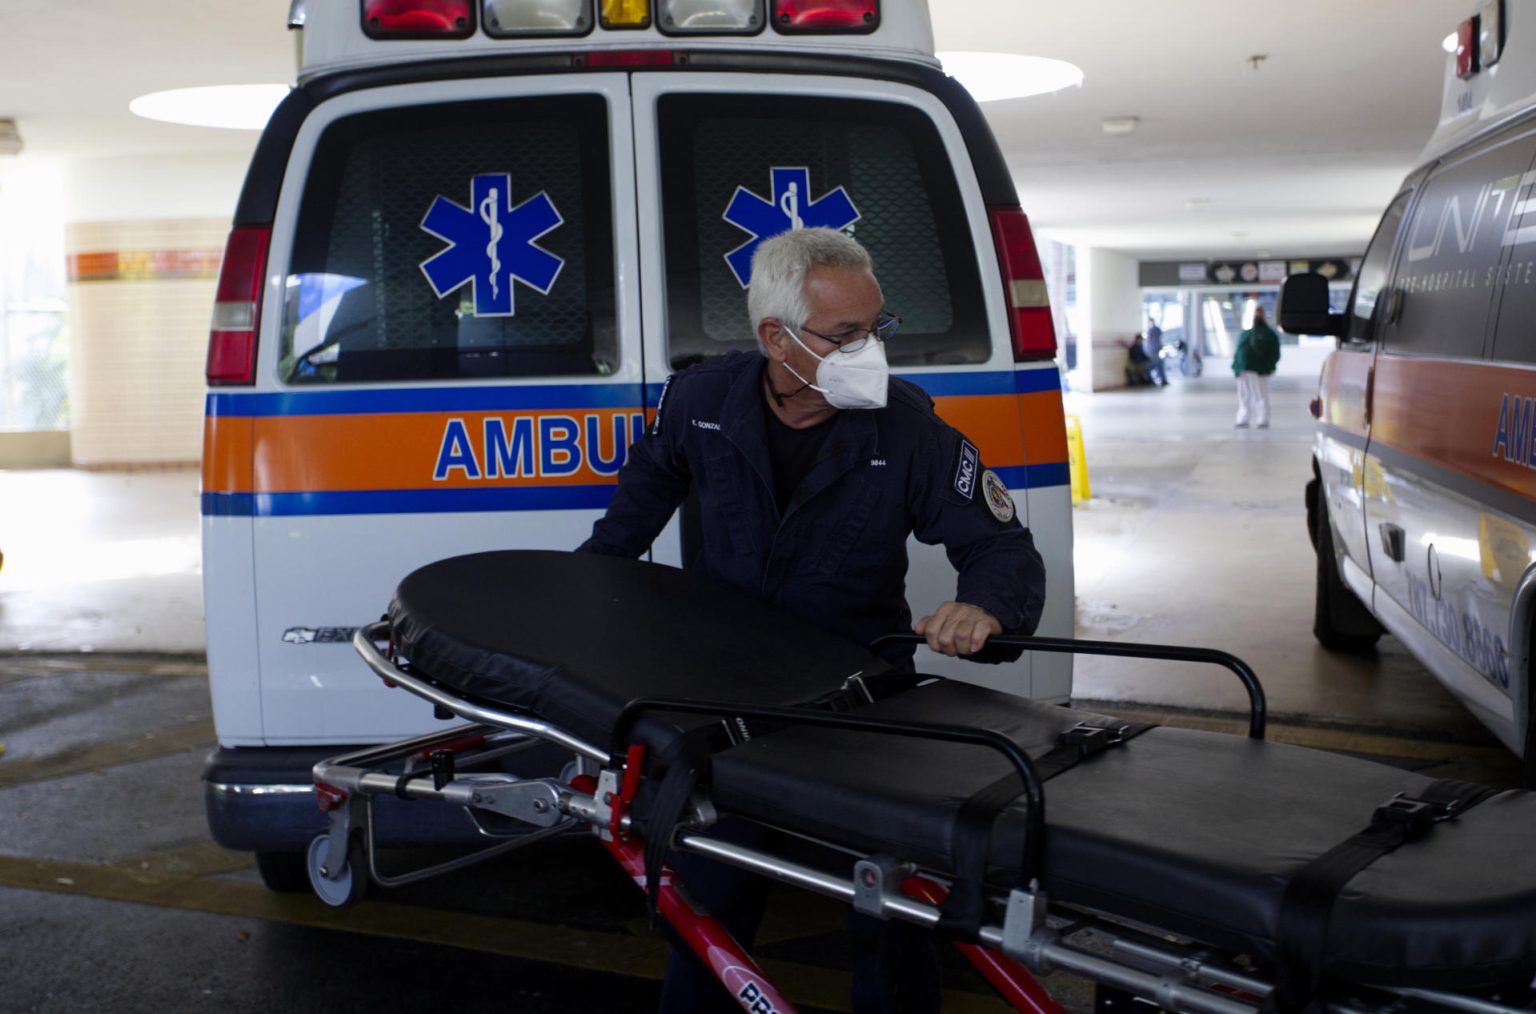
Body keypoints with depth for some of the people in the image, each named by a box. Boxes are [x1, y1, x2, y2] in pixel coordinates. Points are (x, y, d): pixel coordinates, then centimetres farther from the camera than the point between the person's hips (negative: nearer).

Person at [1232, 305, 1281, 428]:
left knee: (1260, 398, -7)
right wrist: (1236, 367, 6)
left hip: (1259, 371, -5)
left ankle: (1263, 421, -5)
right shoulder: (1244, 334, 23)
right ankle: (1242, 421, 9)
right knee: (1244, 398, 5)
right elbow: (1238, 352, 20)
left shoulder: (1269, 334, 9)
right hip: (1244, 372, 5)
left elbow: (1275, 353, 1)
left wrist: (1269, 367, -13)